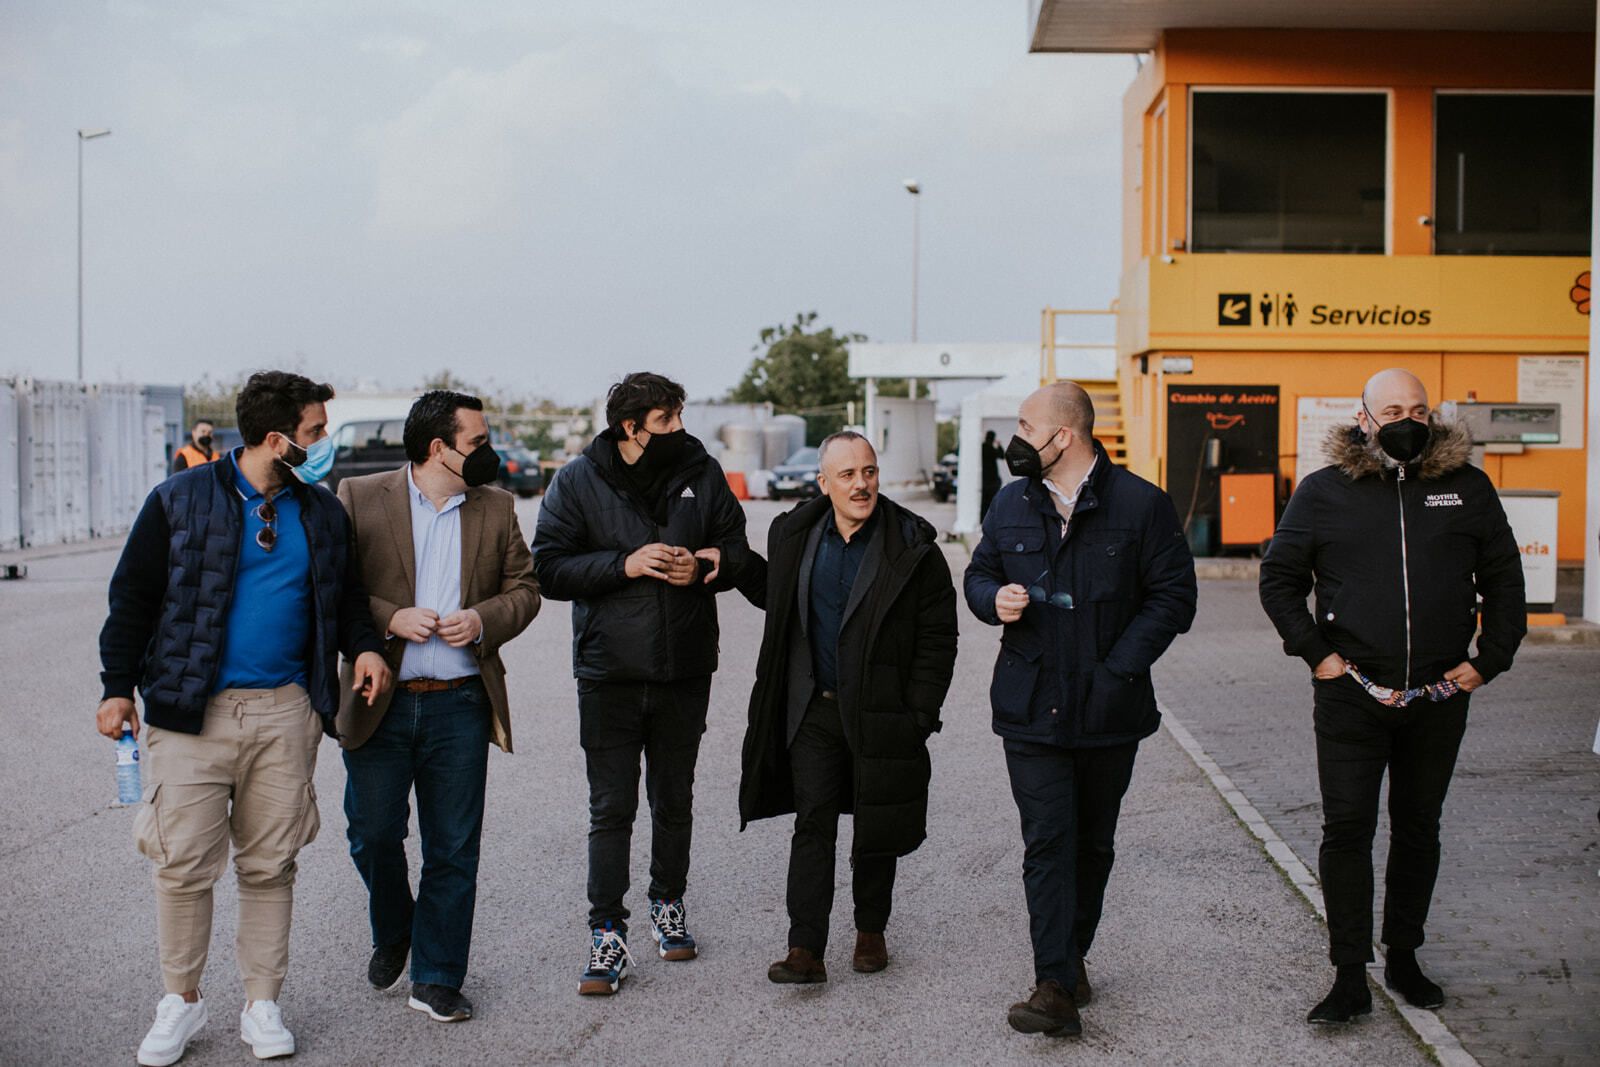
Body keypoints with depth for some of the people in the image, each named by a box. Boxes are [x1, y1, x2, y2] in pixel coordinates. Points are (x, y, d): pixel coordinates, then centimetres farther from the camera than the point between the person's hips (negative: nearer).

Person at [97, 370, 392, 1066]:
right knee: (184, 863, -2)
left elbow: (344, 594, 20)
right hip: (192, 710, -3)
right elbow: (134, 597, 2)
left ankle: (262, 1006, 19)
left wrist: (363, 645, 1)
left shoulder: (322, 512, 10)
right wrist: (118, 687, -2)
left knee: (270, 865, 7)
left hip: (286, 713, 3)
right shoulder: (181, 501, -2)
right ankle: (181, 1001, 16)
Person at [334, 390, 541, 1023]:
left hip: (460, 704, 2)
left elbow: (524, 589, 11)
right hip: (379, 704, -2)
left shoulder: (495, 508, 9)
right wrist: (390, 619, -15)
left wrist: (483, 619, -8)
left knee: (453, 849, 4)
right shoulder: (360, 498, -1)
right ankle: (391, 935, 34)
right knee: (373, 834, 4)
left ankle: (437, 979, 16)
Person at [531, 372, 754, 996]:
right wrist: (624, 564, -19)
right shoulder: (578, 482, -4)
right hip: (609, 671, -2)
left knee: (674, 800, 16)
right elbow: (549, 567, -8)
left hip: (685, 669, 3)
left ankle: (669, 905, 34)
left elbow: (735, 547, 9)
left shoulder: (701, 474, 2)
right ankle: (607, 934, 5)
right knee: (611, 809, -1)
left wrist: (705, 566, -12)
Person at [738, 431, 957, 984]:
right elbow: (776, 599, 24)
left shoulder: (913, 548, -7)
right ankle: (805, 951, -2)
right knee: (813, 825, -2)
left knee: (877, 829, 9)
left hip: (881, 712, -2)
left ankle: (870, 932, 29)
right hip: (813, 709, 2)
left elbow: (938, 638, -5)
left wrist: (919, 715, -10)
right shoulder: (794, 535, 3)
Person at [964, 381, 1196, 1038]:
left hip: (1108, 710, -1)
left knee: (1092, 843, 13)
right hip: (1031, 707, 1)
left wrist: (1116, 669, -13)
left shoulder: (1141, 505, -5)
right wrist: (994, 600, -6)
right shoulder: (1012, 504, 7)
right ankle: (1057, 986, -9)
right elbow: (979, 573, 19)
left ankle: (1072, 956, 31)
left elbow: (1172, 597, -5)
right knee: (1047, 842, -7)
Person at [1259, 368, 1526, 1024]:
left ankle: (1403, 957, 27)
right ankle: (1350, 978, 1)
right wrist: (1315, 652, -4)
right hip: (1351, 696, -2)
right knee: (1347, 828, -4)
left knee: (1419, 828, 12)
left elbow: (1503, 577, 10)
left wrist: (1487, 661, 2)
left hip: (1439, 699, 2)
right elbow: (1278, 578, 5)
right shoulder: (1323, 492, 0)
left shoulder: (1468, 488, 5)